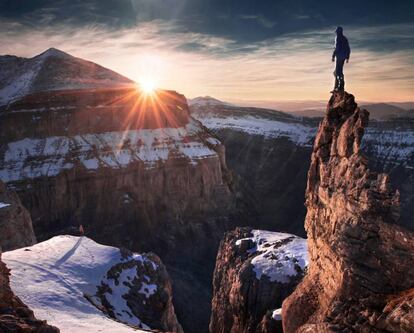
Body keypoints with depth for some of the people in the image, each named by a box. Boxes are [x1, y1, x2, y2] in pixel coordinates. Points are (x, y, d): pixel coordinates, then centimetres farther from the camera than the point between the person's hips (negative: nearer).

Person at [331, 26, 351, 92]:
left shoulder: (338, 38, -7)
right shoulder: (345, 38, 17)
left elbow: (337, 48, -18)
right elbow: (348, 49, 17)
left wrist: (333, 56, -16)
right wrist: (347, 57, 21)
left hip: (339, 56, -9)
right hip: (343, 57, 9)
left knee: (338, 72, -8)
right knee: (336, 72, 13)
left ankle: (341, 86, -11)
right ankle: (336, 88, 14)